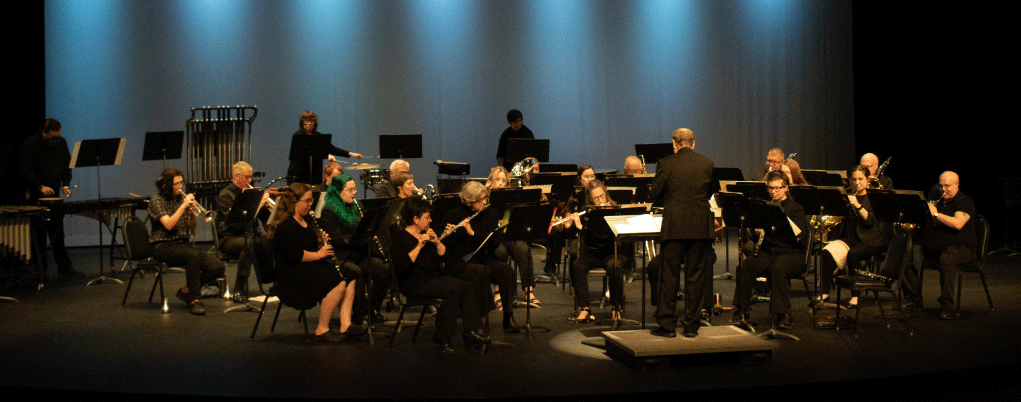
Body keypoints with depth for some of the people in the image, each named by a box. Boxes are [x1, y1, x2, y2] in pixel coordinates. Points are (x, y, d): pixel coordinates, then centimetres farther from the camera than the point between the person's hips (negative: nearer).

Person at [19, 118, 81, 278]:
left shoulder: (61, 143, 6)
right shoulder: (30, 144, -7)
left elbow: (67, 165, 12)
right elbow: (26, 169, -12)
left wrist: (66, 185, -3)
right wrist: (40, 187, -23)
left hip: (54, 194, 4)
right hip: (35, 196, -4)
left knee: (57, 233, 5)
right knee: (39, 234, 0)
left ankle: (65, 267, 8)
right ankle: (40, 269, 8)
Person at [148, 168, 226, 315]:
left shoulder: (182, 198, 12)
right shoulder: (156, 200, -3)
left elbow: (192, 228, 10)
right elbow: (168, 225, -18)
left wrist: (192, 212, -8)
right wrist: (183, 206, -19)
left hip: (183, 244, 6)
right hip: (163, 247, -6)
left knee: (217, 267, -15)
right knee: (193, 255, -37)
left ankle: (186, 291, 4)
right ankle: (194, 300, -26)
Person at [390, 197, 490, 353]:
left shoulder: (427, 234, 18)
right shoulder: (400, 238, -7)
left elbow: (443, 253, 16)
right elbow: (401, 266, -21)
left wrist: (436, 242, -3)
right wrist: (419, 246, -23)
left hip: (436, 278, 8)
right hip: (415, 284, -8)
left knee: (467, 286, -15)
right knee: (453, 289, -29)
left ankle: (470, 331, -18)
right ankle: (442, 338, -21)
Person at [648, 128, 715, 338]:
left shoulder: (665, 163, -5)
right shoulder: (707, 164, 3)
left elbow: (654, 193, -1)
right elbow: (711, 192, 12)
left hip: (674, 226, -2)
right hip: (701, 226, 2)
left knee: (669, 276, 5)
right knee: (696, 277, 8)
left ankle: (667, 325, 6)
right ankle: (692, 325, 11)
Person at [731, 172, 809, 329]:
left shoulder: (795, 208, 2)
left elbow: (803, 236, -11)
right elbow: (754, 231, 16)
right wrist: (757, 232, -9)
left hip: (791, 253, -4)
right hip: (767, 252, 4)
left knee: (778, 267, -37)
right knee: (746, 265, -26)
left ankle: (783, 315, -28)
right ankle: (741, 309, -16)